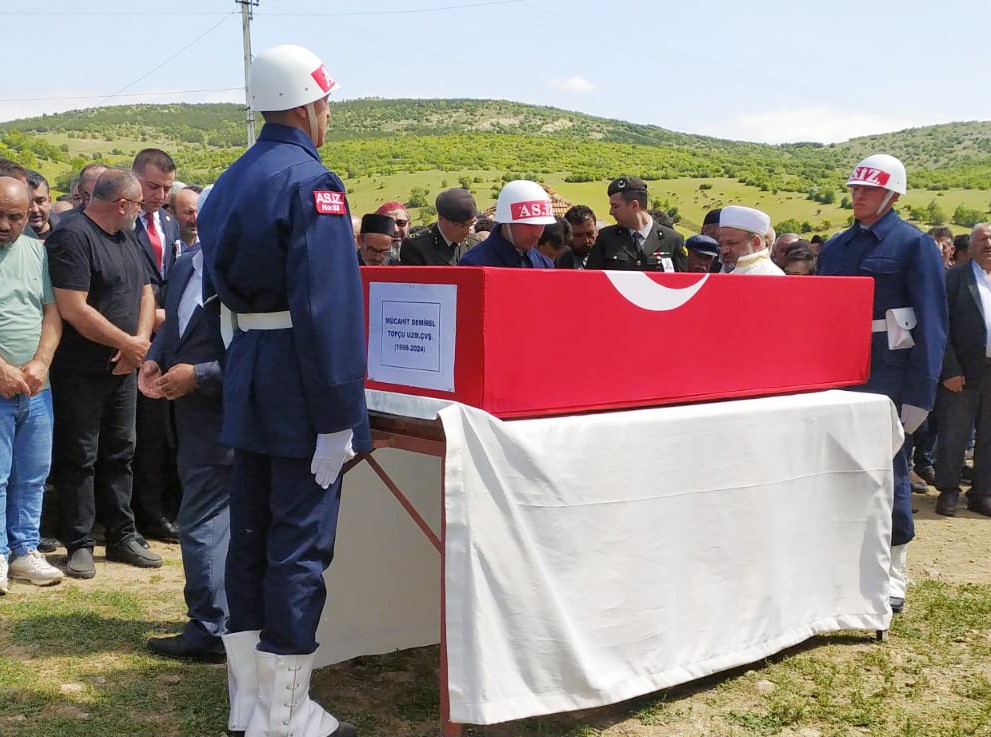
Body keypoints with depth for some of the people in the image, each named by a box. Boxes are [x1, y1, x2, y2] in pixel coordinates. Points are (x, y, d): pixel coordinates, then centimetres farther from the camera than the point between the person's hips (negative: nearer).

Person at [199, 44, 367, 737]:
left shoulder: (228, 184, 13)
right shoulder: (312, 183, -13)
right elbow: (327, 307, -20)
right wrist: (338, 414, -20)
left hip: (247, 386, 9)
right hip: (301, 390, -8)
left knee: (251, 537, 14)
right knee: (300, 546, -1)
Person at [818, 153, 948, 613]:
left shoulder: (914, 244, -5)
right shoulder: (835, 247, 13)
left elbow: (931, 320, -10)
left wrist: (920, 393, -16)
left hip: (886, 372, -5)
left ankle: (893, 575, 11)